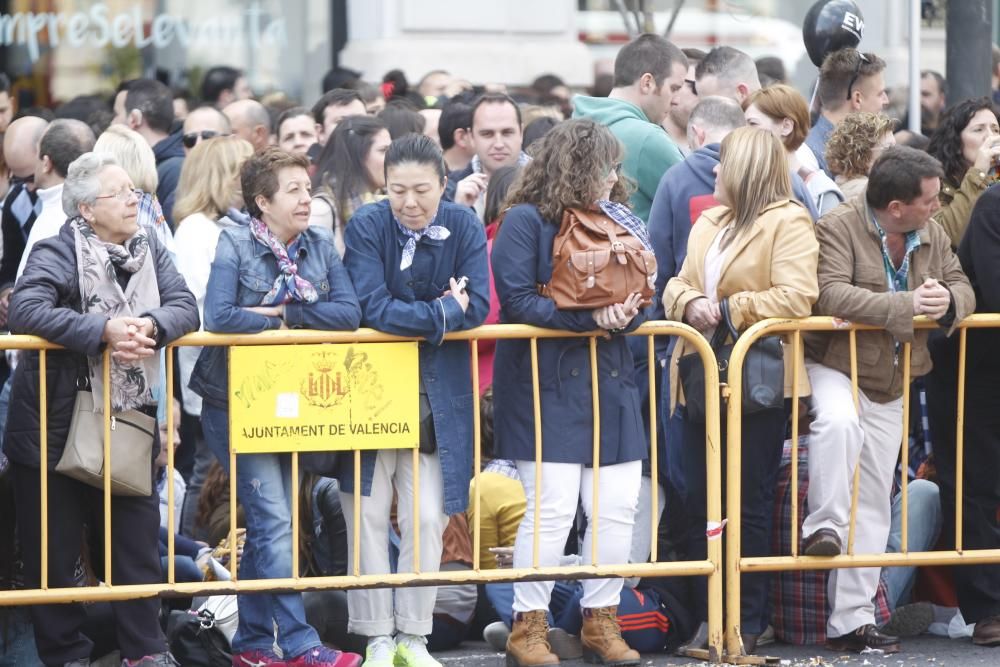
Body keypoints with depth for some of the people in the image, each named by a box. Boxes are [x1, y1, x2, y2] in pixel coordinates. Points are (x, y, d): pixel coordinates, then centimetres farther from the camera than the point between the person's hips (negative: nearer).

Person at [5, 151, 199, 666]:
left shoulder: (149, 251, 7)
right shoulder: (58, 253, -10)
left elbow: (185, 308, -3)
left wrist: (151, 325, -26)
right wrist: (102, 329, -32)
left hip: (128, 413, 5)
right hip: (56, 419, -4)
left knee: (137, 533, 5)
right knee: (54, 545, 3)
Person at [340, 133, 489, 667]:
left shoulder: (464, 227, -3)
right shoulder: (367, 226, -12)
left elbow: (477, 307, -11)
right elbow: (374, 310, -20)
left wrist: (409, 317, -18)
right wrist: (444, 311, -16)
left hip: (437, 396, 2)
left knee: (427, 518, 3)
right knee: (369, 515, 0)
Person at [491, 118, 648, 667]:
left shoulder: (612, 219, 13)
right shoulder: (526, 221, -7)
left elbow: (639, 293, 12)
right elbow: (516, 298, -15)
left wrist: (627, 312, -12)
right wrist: (589, 316, -21)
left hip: (609, 381, 7)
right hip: (546, 381, -7)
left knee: (617, 506, 4)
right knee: (552, 507, -9)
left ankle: (600, 621, 17)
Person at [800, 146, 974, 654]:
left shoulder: (932, 235, 4)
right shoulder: (838, 229, -16)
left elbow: (963, 289, 9)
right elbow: (831, 294, -29)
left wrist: (947, 300, -17)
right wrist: (907, 305, -32)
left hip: (889, 384, 6)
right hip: (833, 367, -6)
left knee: (873, 503, 6)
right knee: (839, 422, -41)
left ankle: (851, 620, 10)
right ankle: (824, 526, -26)